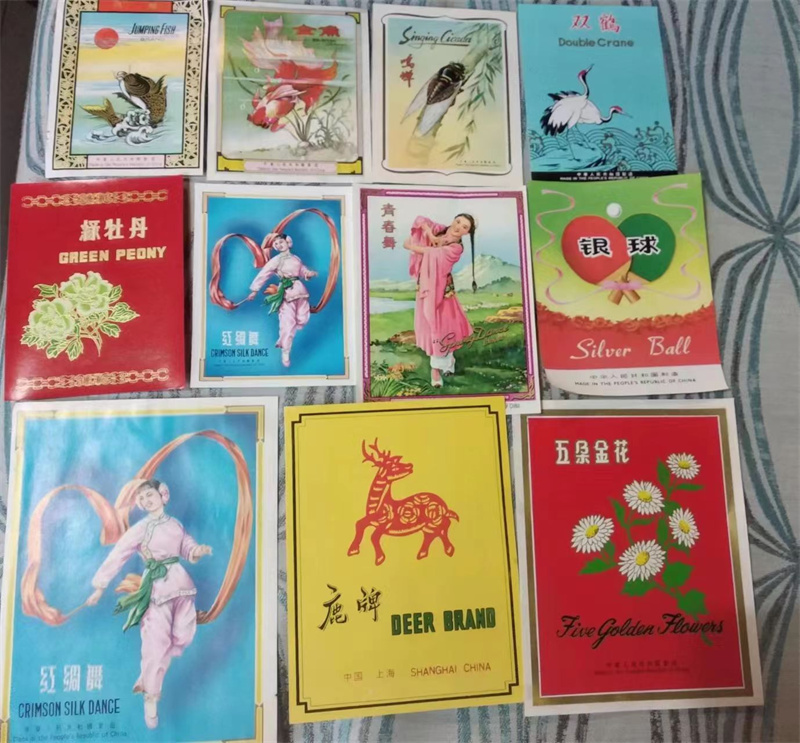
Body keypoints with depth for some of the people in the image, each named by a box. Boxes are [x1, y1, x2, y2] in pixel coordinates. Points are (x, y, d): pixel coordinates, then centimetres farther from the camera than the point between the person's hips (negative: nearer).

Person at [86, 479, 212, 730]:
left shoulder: (175, 524, 8)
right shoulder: (140, 528, -5)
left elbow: (187, 547, 14)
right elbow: (117, 556, -5)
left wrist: (198, 551, -10)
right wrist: (100, 587, -6)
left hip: (181, 582, 5)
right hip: (157, 586, -5)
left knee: (183, 636, 6)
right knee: (157, 643, -5)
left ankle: (147, 679, 26)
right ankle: (151, 696, 13)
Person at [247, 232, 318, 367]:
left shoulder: (296, 258, 13)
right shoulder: (276, 260, -2)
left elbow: (303, 272, 20)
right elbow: (263, 275, -3)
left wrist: (311, 273, -3)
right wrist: (255, 290, -5)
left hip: (300, 290, 6)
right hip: (286, 292, -6)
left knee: (302, 319, 8)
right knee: (288, 323, -8)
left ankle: (283, 340, 27)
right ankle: (285, 353, 4)